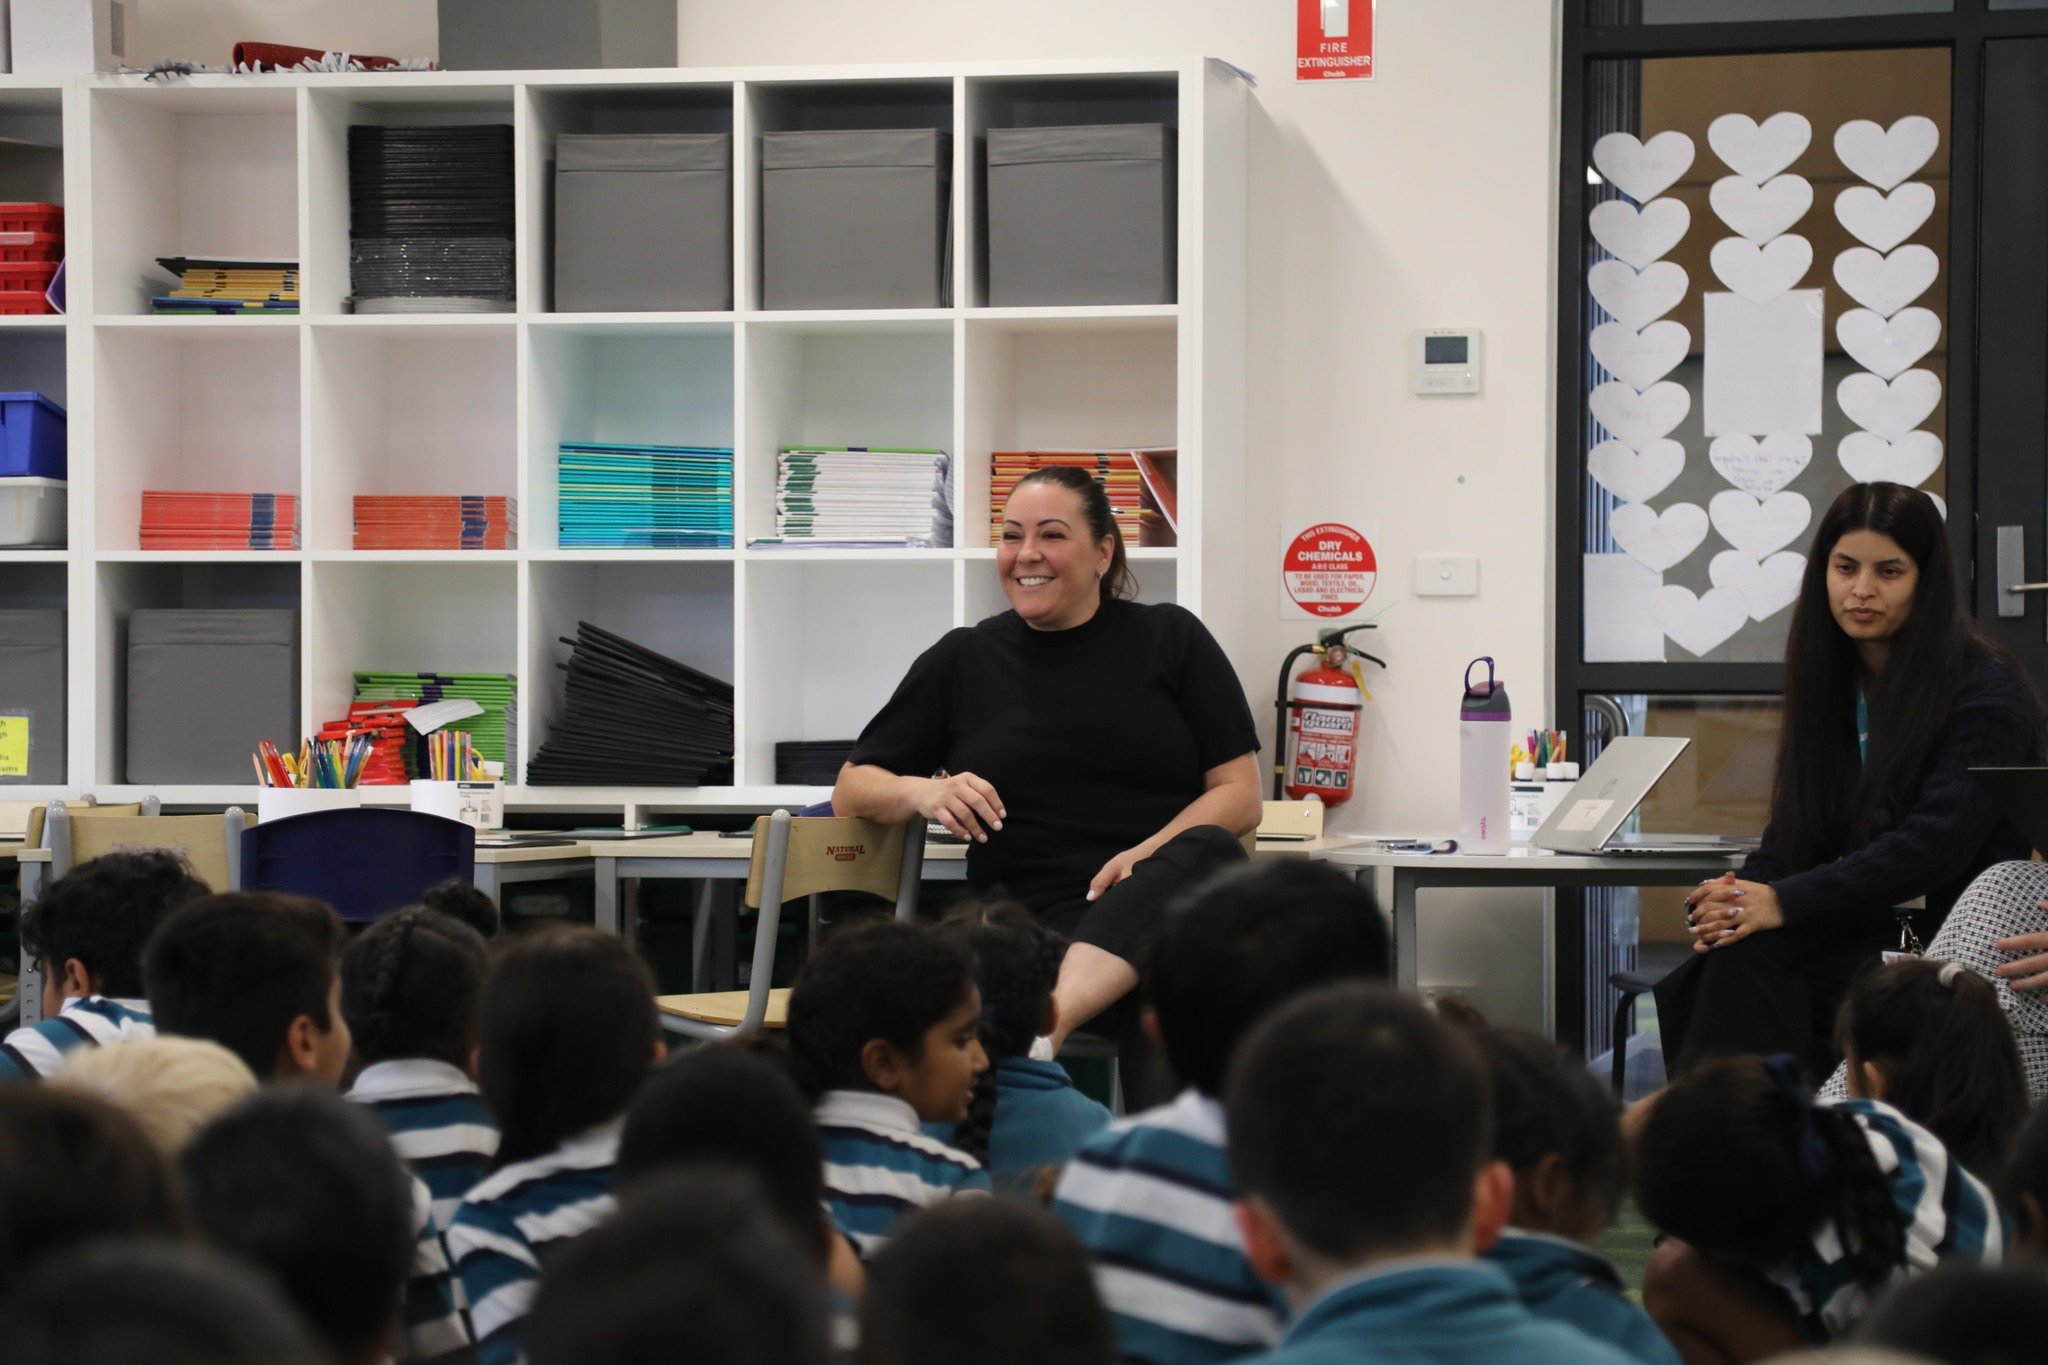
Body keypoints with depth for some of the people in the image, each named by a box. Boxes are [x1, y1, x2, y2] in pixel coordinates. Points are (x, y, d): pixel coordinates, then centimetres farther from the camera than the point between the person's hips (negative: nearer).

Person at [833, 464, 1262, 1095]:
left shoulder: (1170, 638, 14)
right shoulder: (963, 660, 18)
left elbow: (1240, 794, 9)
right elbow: (851, 789, 20)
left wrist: (1150, 855, -12)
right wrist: (925, 792, -5)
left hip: (1164, 889, 0)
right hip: (1033, 918, 0)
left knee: (1207, 853, -40)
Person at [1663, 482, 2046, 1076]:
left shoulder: (1986, 692, -8)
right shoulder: (1830, 681, 14)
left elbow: (1936, 843, -20)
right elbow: (1795, 826, 11)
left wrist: (1786, 902, -27)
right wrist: (1740, 893, -13)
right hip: (1859, 926, 6)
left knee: (1749, 968, -32)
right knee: (1734, 958, -29)